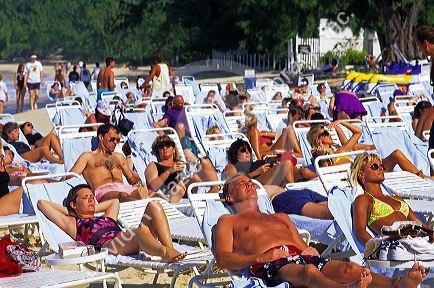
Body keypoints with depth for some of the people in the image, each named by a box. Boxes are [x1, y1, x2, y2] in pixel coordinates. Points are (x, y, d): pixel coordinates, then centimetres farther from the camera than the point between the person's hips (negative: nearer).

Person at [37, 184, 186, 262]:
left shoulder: (106, 218, 40)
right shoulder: (72, 223, 24)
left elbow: (115, 201, 58)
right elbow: (42, 203, 22)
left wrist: (93, 208, 45)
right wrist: (68, 211, 32)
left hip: (134, 244, 8)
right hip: (108, 245, -7)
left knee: (154, 205, -17)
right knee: (142, 229, -39)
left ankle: (170, 250, -33)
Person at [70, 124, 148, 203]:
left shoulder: (119, 157, 36)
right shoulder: (87, 156, 22)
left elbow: (131, 177, 35)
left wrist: (138, 183, 8)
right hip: (104, 190, -5)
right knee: (123, 196, -44)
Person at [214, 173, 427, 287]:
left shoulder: (280, 218, 41)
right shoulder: (227, 222, 23)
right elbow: (223, 259, 6)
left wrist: (310, 251, 7)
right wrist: (259, 258, -10)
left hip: (301, 257, 6)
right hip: (270, 265, -6)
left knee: (348, 268, -27)